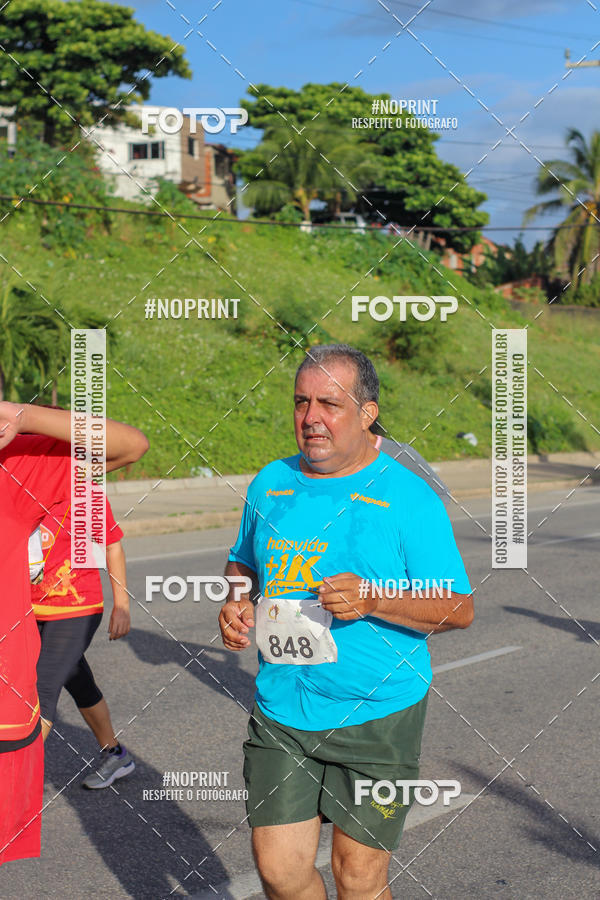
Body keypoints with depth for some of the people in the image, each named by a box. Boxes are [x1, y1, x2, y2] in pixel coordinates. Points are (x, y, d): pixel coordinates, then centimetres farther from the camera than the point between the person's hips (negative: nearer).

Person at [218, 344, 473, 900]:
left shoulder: (407, 497, -8)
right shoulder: (271, 483, 7)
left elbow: (459, 609, -7)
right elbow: (244, 562, 23)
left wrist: (372, 600, -22)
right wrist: (237, 603, 1)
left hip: (378, 714, -4)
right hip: (280, 711, 4)